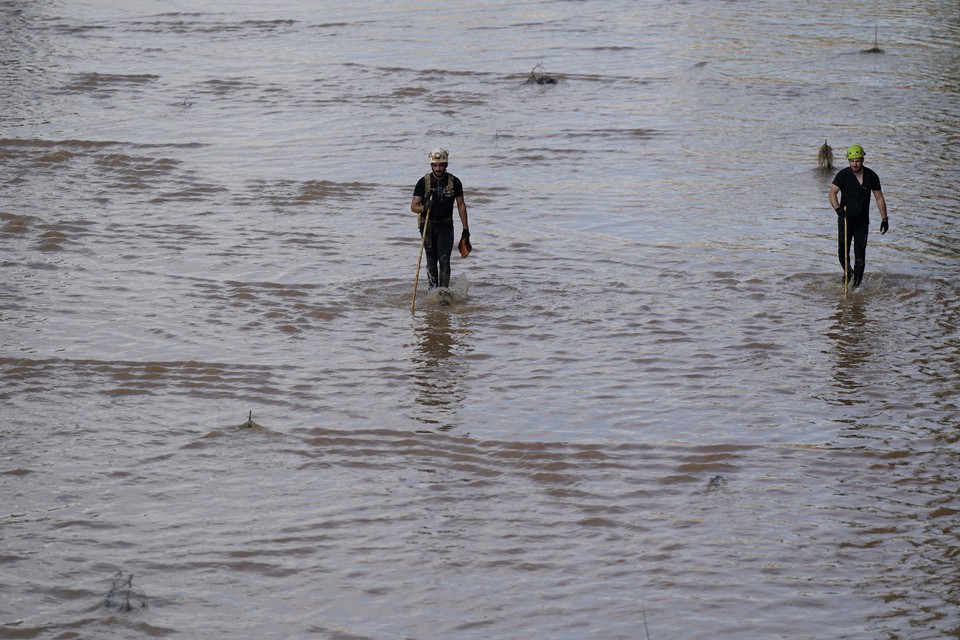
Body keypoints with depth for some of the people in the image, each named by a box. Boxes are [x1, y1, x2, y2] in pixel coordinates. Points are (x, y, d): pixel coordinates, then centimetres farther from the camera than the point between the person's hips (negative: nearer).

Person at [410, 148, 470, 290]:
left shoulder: (454, 182, -2)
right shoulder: (424, 182, -6)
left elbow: (461, 205, 6)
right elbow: (413, 206, -7)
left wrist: (465, 229, 5)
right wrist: (423, 208, -30)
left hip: (445, 226, -1)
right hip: (428, 225, 1)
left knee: (444, 259, -13)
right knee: (431, 261, 7)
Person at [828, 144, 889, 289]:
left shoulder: (871, 176, 1)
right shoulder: (843, 174, -5)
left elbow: (879, 198, 9)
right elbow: (832, 193, -11)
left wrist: (884, 219, 6)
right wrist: (838, 209, -27)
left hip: (862, 222, 1)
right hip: (845, 220, -1)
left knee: (860, 254, -6)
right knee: (843, 252, 2)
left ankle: (857, 281, 2)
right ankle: (847, 272, 31)